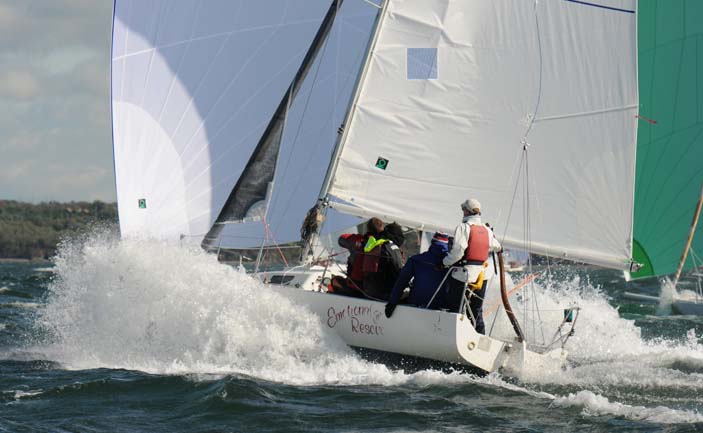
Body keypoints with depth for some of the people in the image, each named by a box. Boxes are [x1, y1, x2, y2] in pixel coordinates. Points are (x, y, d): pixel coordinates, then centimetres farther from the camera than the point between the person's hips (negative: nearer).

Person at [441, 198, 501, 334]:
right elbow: (496, 247, 25)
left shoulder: (464, 227, -10)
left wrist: (445, 262, -7)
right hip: (481, 276, 6)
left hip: (462, 275, -6)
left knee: (453, 309, -1)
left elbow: (458, 250, -20)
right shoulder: (487, 230, 8)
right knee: (477, 312, 15)